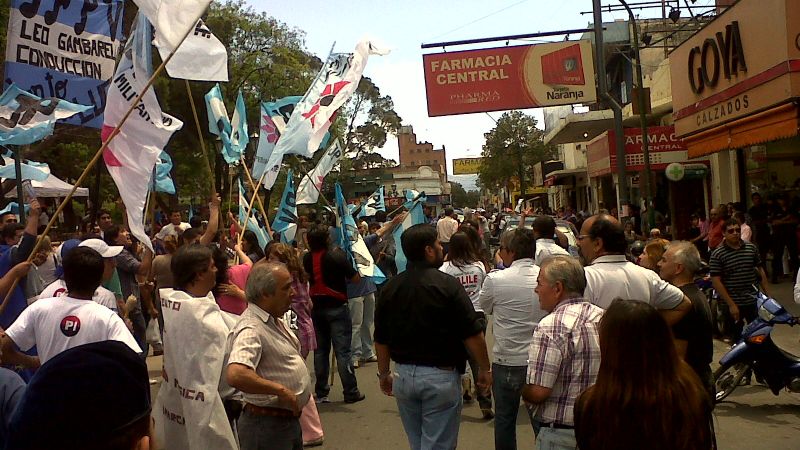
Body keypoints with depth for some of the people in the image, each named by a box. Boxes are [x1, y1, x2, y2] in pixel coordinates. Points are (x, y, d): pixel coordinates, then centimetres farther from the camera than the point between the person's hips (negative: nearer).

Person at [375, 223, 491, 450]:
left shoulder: (391, 287, 1)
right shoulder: (447, 284, -13)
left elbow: (381, 339, 8)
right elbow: (472, 334, -13)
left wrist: (383, 374, 20)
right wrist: (484, 369, 0)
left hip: (403, 376, 5)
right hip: (440, 376, -5)